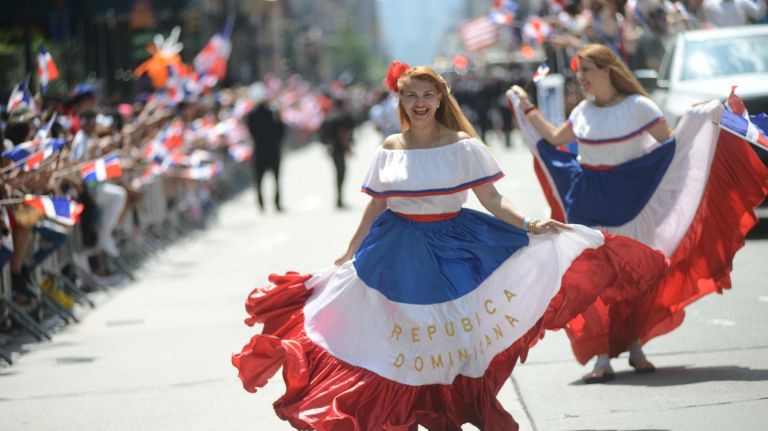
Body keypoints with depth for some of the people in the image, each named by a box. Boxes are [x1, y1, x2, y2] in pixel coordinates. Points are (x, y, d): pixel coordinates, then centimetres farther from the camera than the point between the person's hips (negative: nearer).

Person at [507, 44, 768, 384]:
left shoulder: (637, 106, -6)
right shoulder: (583, 111, 7)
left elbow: (670, 144, -6)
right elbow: (554, 139, 21)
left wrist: (696, 120, -18)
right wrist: (527, 109, 22)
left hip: (630, 199, -3)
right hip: (589, 200, 3)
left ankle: (635, 347, 18)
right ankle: (602, 356, 0)